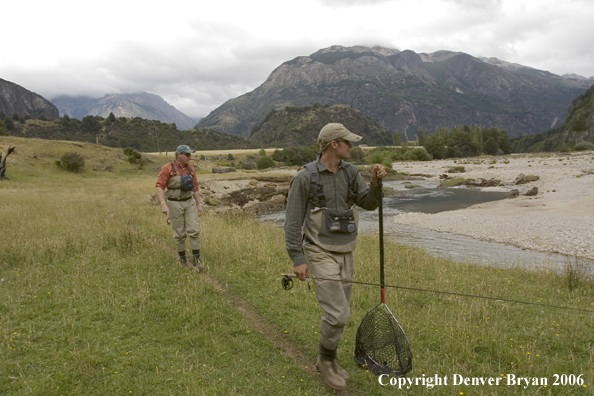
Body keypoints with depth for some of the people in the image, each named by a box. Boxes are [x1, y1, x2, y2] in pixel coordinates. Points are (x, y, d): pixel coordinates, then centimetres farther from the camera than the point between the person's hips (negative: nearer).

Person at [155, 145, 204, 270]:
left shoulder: (190, 169, 4)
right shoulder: (167, 168, -11)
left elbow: (195, 188, 11)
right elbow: (159, 187, -15)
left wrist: (199, 205, 8)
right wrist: (163, 204, -27)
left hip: (189, 203, 4)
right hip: (175, 204, -4)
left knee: (194, 230, -7)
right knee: (180, 234, 2)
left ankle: (196, 259, 0)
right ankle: (182, 258, 22)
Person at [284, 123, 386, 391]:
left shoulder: (350, 173, 4)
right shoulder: (305, 177, -13)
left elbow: (369, 203, 4)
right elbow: (293, 221, -11)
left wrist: (376, 182, -15)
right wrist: (297, 259, -14)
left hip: (345, 253, 7)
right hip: (320, 254, -6)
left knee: (339, 313, 13)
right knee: (337, 313, -12)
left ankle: (326, 362, 33)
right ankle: (327, 361, 14)